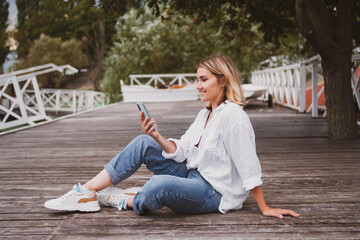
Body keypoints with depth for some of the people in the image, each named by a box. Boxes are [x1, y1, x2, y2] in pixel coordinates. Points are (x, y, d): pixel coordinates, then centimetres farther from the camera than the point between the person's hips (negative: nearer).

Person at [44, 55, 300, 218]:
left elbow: (249, 166, -20)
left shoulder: (232, 115, -18)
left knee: (159, 185, -38)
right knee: (143, 144, -1)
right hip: (193, 177, 10)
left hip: (214, 193, -10)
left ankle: (125, 202, -3)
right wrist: (158, 137, -12)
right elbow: (181, 151, 5)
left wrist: (265, 208, -18)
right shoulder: (205, 114, 12)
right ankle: (87, 193, -3)